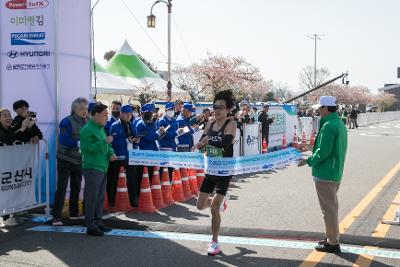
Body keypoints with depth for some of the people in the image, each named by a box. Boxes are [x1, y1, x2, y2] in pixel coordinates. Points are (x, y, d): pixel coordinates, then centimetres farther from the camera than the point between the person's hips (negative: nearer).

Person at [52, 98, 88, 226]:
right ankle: (56, 217, -6)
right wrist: (79, 144, -29)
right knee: (61, 188, -7)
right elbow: (64, 140, -23)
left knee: (76, 187, 16)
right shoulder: (67, 122, -14)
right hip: (65, 160, -7)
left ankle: (74, 213, 30)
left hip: (78, 160, 7)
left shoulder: (85, 123, 7)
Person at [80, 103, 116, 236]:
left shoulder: (101, 128, 16)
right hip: (92, 168, -9)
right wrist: (104, 141, -23)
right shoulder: (87, 129, -13)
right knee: (92, 198, -5)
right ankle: (90, 226, 1)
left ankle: (98, 222, 25)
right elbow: (87, 148, -23)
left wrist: (111, 153, 6)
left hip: (102, 168, 9)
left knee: (100, 197, 15)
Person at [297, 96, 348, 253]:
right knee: (332, 206, 19)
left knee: (328, 208, -2)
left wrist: (308, 161, -10)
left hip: (325, 174, -10)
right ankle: (332, 238, 30)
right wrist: (310, 148, 21)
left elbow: (323, 152, -24)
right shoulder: (340, 124, 11)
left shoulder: (328, 126, -21)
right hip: (335, 173, 10)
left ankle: (333, 243, 5)